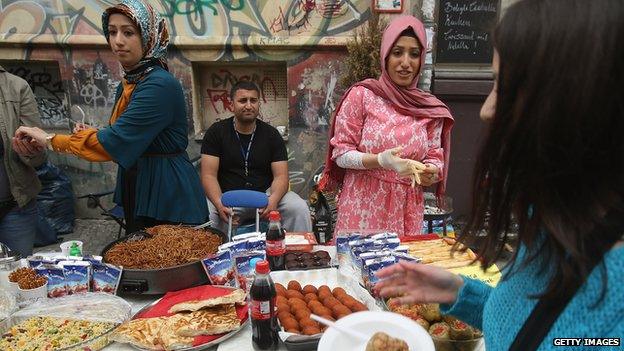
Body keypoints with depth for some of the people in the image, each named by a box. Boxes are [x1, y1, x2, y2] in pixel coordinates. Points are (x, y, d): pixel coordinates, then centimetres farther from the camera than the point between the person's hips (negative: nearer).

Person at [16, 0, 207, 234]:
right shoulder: (126, 86, 10)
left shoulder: (161, 85, -19)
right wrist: (89, 135, 0)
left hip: (169, 198, -8)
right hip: (135, 193, 9)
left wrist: (51, 140, -9)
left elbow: (115, 142, -22)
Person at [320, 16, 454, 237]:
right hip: (363, 205, -2)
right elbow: (341, 154, -7)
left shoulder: (431, 109, 3)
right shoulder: (361, 95, -6)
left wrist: (431, 173, -15)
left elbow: (435, 159, 7)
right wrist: (381, 160, -23)